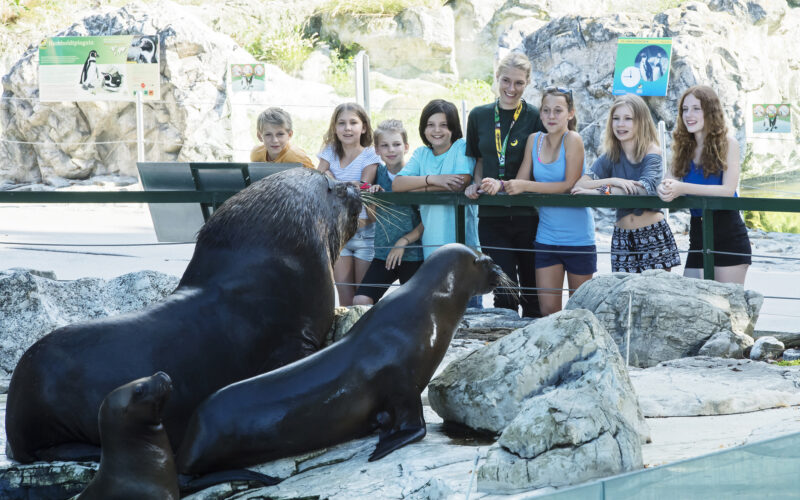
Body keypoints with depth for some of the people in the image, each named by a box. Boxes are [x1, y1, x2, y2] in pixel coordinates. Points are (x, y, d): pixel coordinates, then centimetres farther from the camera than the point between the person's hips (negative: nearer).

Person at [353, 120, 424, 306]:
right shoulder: (379, 173, 8)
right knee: (360, 301, -12)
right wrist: (374, 194, -3)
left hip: (412, 254, -4)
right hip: (383, 254, 4)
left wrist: (403, 242, -14)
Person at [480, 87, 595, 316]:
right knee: (548, 310, 2)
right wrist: (499, 185, -16)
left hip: (578, 238, -4)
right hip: (547, 236, 4)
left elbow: (569, 185, -17)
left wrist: (526, 186, -20)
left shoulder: (572, 140, -11)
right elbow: (521, 182, 5)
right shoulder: (534, 140, 5)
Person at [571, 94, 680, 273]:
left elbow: (645, 188, -23)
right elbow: (578, 185, -7)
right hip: (622, 236, 3)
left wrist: (601, 190, -25)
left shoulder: (651, 153, -5)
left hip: (653, 236, -3)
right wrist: (613, 181, -23)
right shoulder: (611, 156, 7)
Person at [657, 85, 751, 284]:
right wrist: (666, 188, -25)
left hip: (728, 235, -5)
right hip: (697, 233, 5)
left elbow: (728, 190, -18)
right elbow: (669, 182, 2)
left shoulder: (727, 144, -7)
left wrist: (682, 189, -28)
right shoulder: (684, 147, 9)